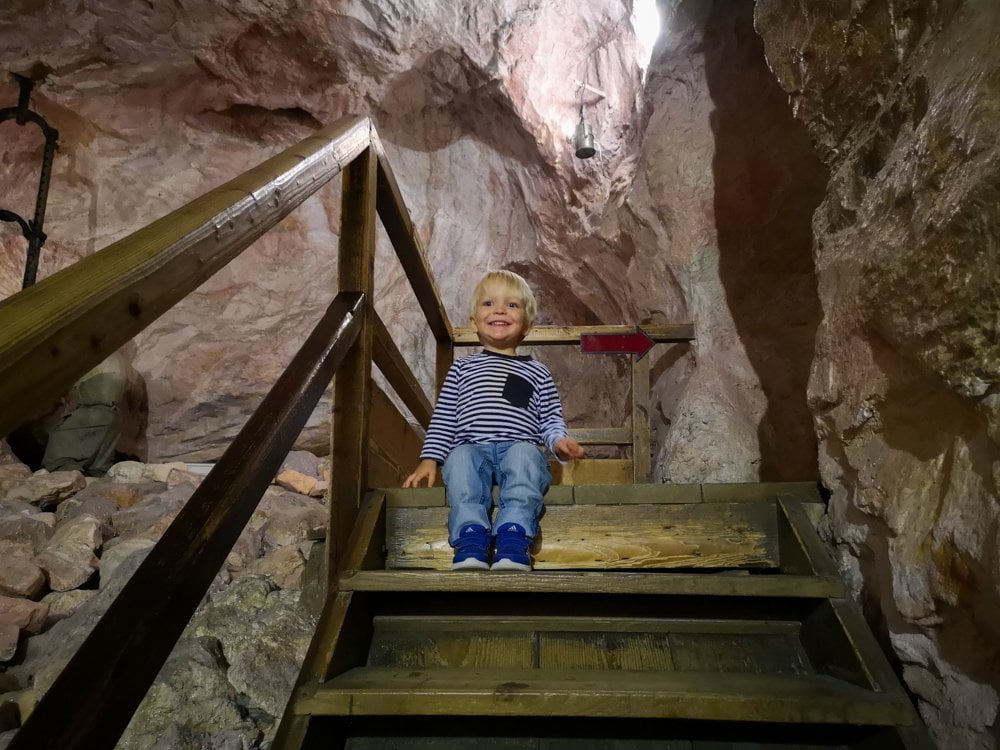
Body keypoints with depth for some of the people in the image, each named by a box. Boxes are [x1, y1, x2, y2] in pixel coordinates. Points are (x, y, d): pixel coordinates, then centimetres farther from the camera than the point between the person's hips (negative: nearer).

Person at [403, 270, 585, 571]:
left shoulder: (537, 372, 23)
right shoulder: (462, 368, 25)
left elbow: (551, 419, 18)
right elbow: (443, 419, 19)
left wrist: (559, 440, -5)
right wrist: (429, 459, 7)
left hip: (520, 447, 0)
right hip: (472, 447, 1)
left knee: (523, 455, -36)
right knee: (460, 458, -34)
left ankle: (513, 537, -47)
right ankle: (471, 537, -44)